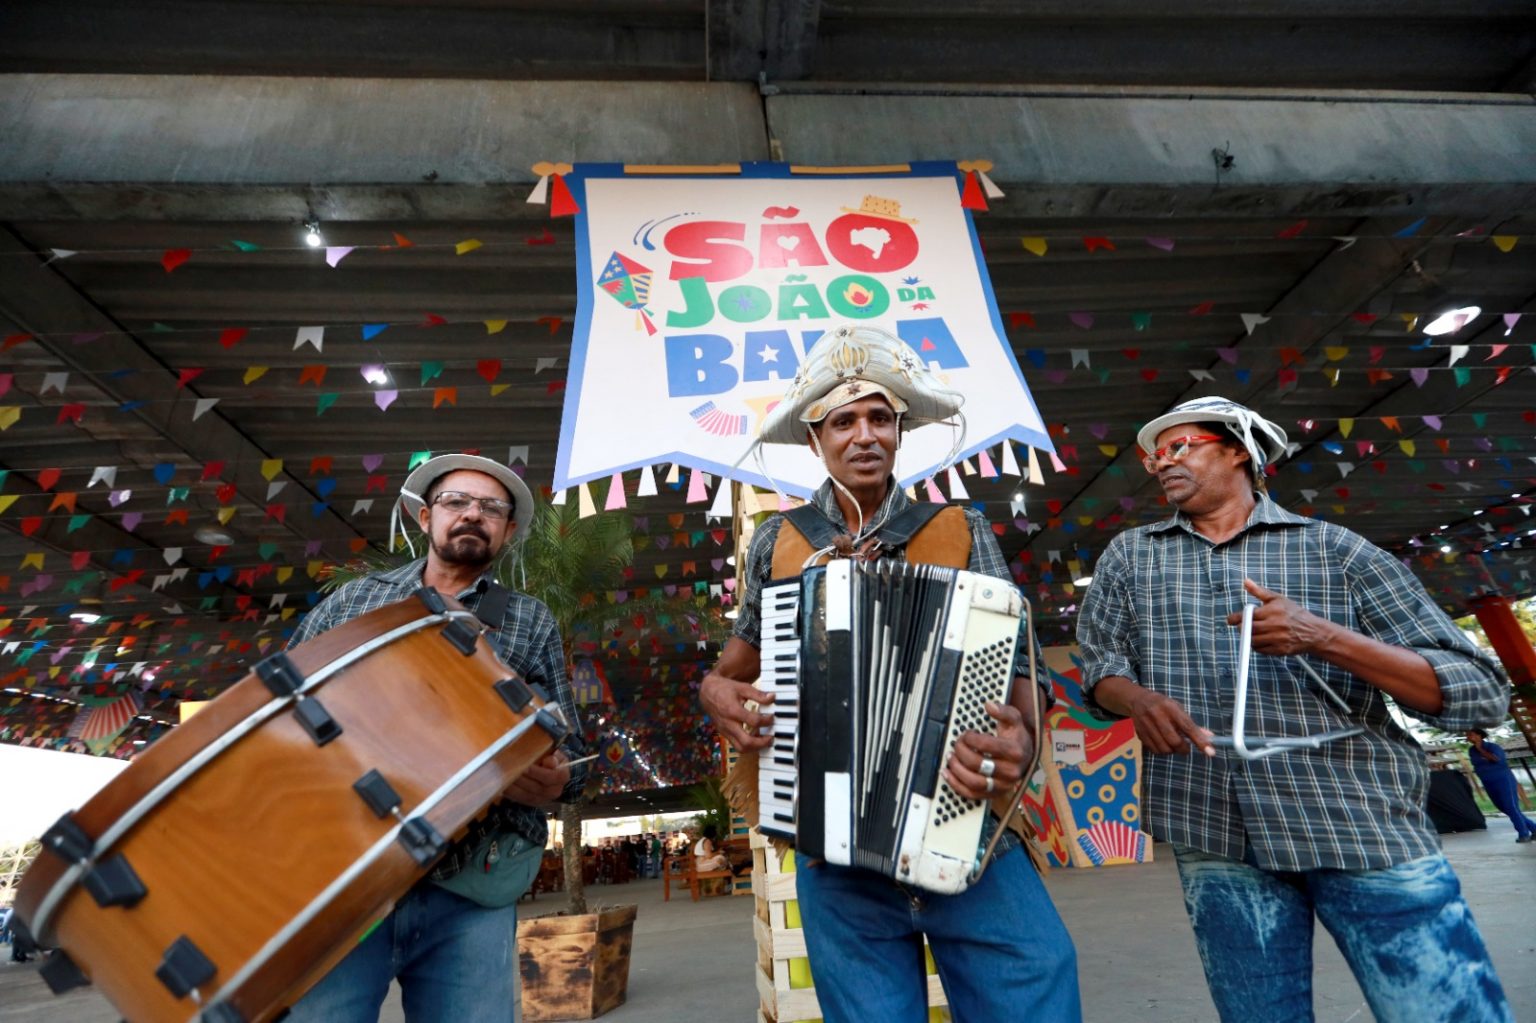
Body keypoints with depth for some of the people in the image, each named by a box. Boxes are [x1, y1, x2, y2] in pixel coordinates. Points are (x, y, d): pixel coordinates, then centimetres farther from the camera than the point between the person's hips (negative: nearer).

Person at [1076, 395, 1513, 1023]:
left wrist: (1325, 637, -19)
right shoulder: (1129, 556, 9)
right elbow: (1100, 666, 6)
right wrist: (1137, 699, -17)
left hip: (1364, 826, -1)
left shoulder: (1333, 548, 3)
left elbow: (1479, 691, -1)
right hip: (1217, 841, 1)